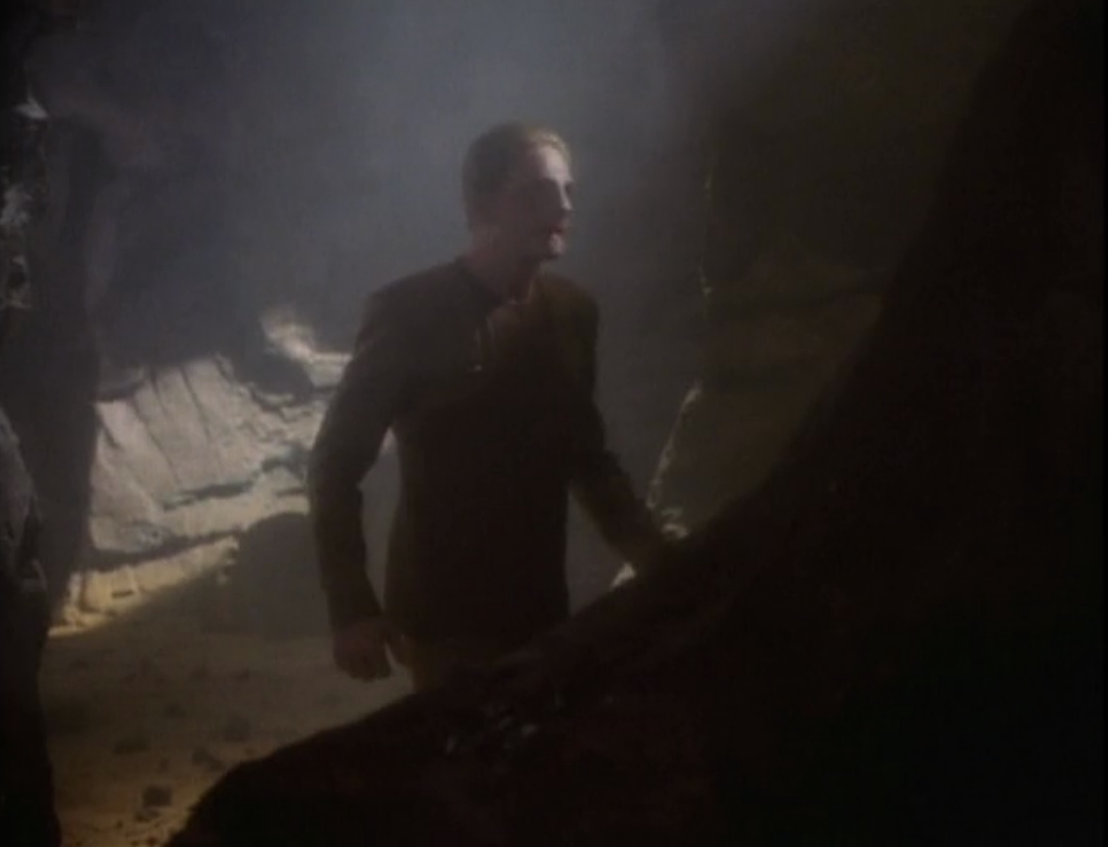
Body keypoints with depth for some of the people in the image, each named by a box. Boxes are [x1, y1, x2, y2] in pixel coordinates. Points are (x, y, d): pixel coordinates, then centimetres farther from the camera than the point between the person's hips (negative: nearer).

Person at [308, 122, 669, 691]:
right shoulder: (411, 313, -11)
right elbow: (336, 464, -7)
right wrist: (351, 609, -13)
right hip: (444, 617, -5)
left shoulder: (572, 311, 4)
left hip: (541, 608, 5)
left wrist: (651, 555, 5)